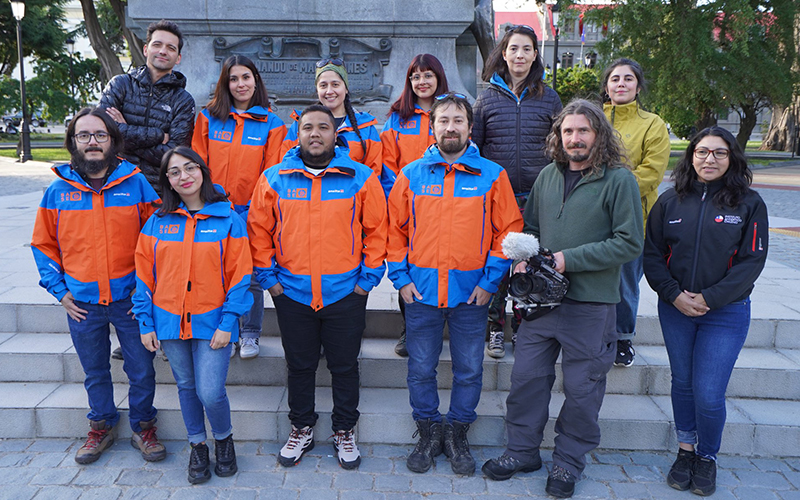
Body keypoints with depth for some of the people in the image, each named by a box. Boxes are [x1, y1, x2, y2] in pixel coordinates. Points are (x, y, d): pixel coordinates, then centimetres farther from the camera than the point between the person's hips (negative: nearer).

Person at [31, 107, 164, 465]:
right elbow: (43, 244, 10)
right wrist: (59, 291, 2)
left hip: (130, 299, -1)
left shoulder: (136, 184, -4)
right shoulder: (58, 191, 1)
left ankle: (143, 428, 29)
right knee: (95, 373, 17)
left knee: (142, 371, 7)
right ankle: (102, 426, 38)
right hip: (82, 304, 2)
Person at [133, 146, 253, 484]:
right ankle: (198, 446, 35)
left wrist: (227, 323, -11)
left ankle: (224, 440, 24)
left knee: (210, 392, -6)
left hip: (212, 322, -3)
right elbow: (144, 275, 6)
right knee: (186, 387, 15)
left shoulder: (228, 219, -5)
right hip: (169, 320, 3)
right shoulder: (157, 222, 3)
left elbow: (239, 275, -6)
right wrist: (146, 323, 3)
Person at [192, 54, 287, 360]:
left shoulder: (271, 123, 3)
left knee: (251, 277, 4)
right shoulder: (208, 118, 7)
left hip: (252, 214, -1)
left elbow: (272, 171, 1)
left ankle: (250, 335, 20)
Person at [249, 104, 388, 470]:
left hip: (346, 294, -1)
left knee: (345, 367, 12)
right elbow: (259, 230, 5)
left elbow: (377, 230, 0)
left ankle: (344, 431, 32)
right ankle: (301, 429, 36)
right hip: (291, 294, 1)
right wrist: (268, 277, 1)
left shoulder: (361, 177, -2)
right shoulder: (274, 179, 1)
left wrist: (368, 278, -3)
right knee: (299, 366, 16)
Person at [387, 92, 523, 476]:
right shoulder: (411, 175, 4)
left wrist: (491, 280, -5)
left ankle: (457, 435, 29)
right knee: (421, 370, 10)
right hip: (420, 291, 1)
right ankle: (428, 433, 29)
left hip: (472, 293, 0)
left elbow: (508, 230, 1)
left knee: (469, 371, 10)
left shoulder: (492, 175, 1)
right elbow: (395, 229, 6)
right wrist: (401, 278, -1)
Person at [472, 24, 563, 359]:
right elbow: (472, 145, 10)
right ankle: (495, 329, 16)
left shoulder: (549, 98, 9)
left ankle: (523, 329, 21)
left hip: (537, 197, 1)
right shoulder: (488, 97, 7)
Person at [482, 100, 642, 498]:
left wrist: (569, 259, -16)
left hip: (591, 305, -4)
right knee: (526, 376, 11)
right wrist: (525, 256, -1)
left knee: (581, 388, 8)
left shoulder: (619, 179, -7)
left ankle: (568, 462, 28)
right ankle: (522, 451, 29)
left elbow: (629, 242, -11)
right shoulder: (548, 176, 9)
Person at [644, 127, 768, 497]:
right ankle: (685, 450, 33)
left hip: (726, 313, -2)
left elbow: (752, 261, -7)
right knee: (682, 383, 14)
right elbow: (652, 254, 2)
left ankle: (707, 458, 23)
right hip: (675, 310, 2)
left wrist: (710, 298, -15)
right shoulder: (670, 201, 2)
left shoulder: (749, 204, -3)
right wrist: (674, 294, -11)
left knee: (708, 394, -3)